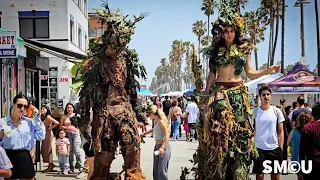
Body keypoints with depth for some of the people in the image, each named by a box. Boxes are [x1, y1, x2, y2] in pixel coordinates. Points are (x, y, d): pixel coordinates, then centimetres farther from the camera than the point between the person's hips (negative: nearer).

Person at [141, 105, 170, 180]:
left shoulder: (161, 121, -15)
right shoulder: (155, 121, 10)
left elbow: (167, 135, -20)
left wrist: (162, 147, -29)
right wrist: (144, 133, 39)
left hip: (164, 147, -9)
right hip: (157, 147, 9)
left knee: (162, 170, -9)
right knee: (155, 169, 11)